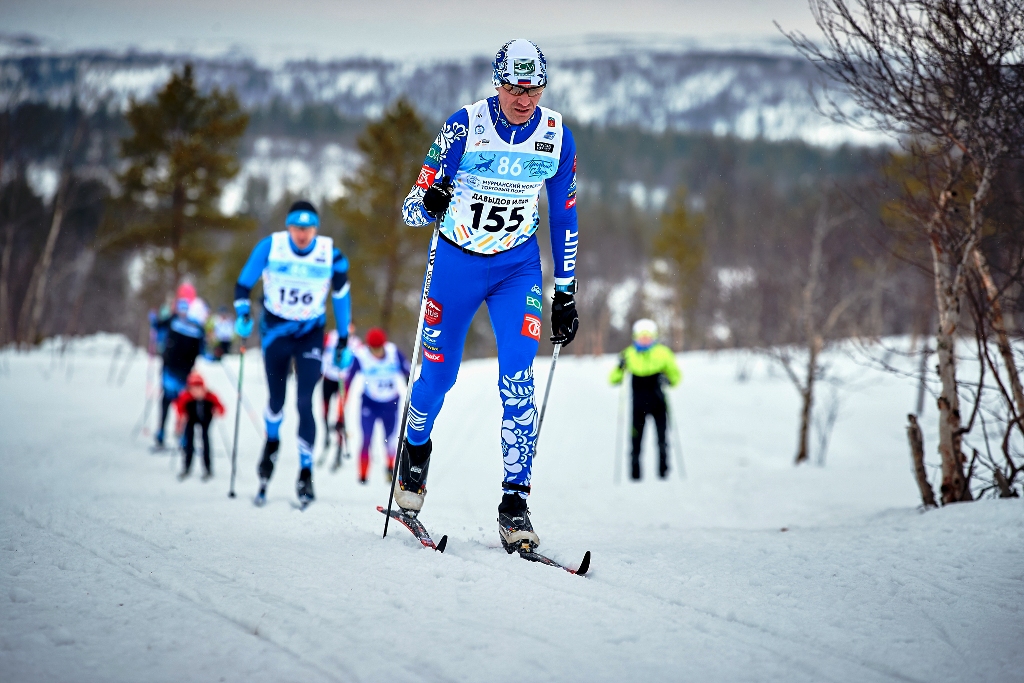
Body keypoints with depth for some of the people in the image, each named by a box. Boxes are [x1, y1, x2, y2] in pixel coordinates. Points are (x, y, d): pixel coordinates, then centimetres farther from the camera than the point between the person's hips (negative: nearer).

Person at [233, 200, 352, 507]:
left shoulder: (332, 257, -12)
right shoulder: (269, 247, -14)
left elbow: (341, 298, 1)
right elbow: (244, 283, -2)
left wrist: (343, 342, 4)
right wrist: (243, 314, -18)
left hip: (311, 335, -1)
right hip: (275, 331, 1)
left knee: (304, 403, -12)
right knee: (277, 399, 9)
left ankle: (306, 473, -8)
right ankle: (272, 441, 42)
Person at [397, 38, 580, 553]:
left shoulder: (557, 136, -8)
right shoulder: (465, 125, -17)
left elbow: (563, 217, 5)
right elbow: (412, 207, -15)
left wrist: (566, 294, 5)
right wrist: (429, 203, -40)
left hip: (519, 266, 1)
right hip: (456, 262, -1)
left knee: (518, 381, -13)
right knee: (439, 372, 8)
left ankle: (515, 504, -8)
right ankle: (416, 449, 41)